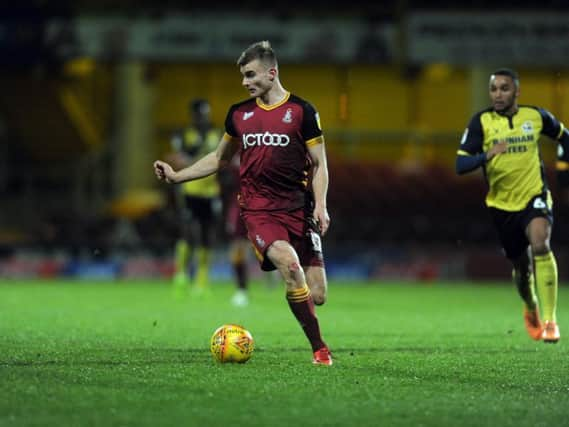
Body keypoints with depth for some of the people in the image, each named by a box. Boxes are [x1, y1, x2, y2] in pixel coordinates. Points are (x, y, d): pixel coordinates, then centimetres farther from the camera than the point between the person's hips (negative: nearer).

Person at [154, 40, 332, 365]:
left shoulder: (301, 111, 1)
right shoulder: (239, 114, 11)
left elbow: (319, 164, 3)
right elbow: (220, 158, 24)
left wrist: (320, 205, -10)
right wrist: (177, 176, 15)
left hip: (298, 210, 0)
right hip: (257, 209, 1)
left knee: (317, 295, -7)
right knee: (288, 262, -30)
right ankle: (319, 347, -19)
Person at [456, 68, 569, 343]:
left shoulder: (536, 116, -2)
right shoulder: (481, 122, -7)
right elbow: (460, 164, -16)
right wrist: (486, 156, -33)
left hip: (534, 196, -1)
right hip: (501, 204, 1)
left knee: (539, 243, -29)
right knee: (521, 266, 11)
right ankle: (531, 309, 46)